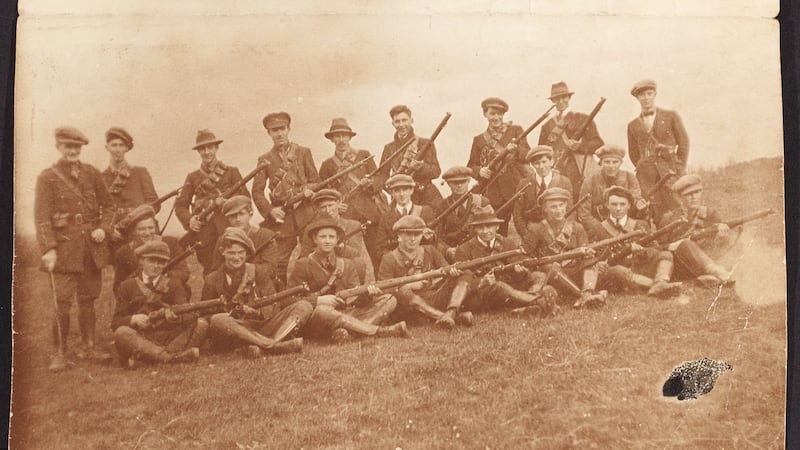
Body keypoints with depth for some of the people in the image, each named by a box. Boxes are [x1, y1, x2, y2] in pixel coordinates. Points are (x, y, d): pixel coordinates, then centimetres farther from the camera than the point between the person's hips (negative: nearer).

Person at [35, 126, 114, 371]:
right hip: (64, 248, -4)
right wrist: (49, 249, -16)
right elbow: (41, 216, -7)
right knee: (62, 303, -6)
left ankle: (88, 346, 23)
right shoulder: (47, 177, -2)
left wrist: (103, 228, -2)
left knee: (88, 300, 11)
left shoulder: (92, 173, 9)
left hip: (92, 247, 4)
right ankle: (60, 353, 5)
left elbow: (108, 204, 16)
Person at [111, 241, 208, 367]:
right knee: (121, 332, -31)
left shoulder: (174, 284, 14)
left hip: (171, 338, 1)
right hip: (141, 340, -1)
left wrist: (175, 316, -28)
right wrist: (134, 319, -18)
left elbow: (188, 315, -3)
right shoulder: (127, 286, 13)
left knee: (201, 323, -20)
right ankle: (173, 356, -40)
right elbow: (116, 322, 5)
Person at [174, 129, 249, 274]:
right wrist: (189, 220, -10)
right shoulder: (193, 177, 16)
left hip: (229, 231, -2)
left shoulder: (231, 172, 11)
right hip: (204, 235, 2)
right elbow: (180, 205, 10)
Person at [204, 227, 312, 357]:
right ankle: (275, 345, -37)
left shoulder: (261, 271, 11)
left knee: (304, 306, -15)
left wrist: (258, 312, -22)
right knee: (218, 320, -36)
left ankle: (260, 346, -37)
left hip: (263, 325, 2)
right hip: (234, 331, -2)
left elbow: (272, 306, 2)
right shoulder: (212, 280, 8)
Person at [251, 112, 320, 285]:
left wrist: (309, 191, -13)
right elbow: (257, 191, 5)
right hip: (281, 217, 0)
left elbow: (316, 180, 9)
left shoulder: (303, 152, 11)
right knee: (279, 264, -4)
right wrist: (270, 210, -11)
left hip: (306, 214, 0)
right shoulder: (265, 159, 11)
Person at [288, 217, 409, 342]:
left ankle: (347, 330, -33)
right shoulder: (303, 265, 2)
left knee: (389, 300, -8)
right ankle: (381, 331, -30)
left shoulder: (346, 264, 15)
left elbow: (354, 299, 6)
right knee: (321, 310, -41)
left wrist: (367, 293, -17)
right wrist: (318, 300, -22)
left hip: (345, 315, 5)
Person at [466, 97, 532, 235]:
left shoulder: (515, 130, 7)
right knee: (497, 232, 5)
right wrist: (480, 171, -10)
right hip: (495, 195, 2)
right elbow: (471, 166, 12)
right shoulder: (479, 140, 11)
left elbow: (528, 154, -2)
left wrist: (515, 150, -23)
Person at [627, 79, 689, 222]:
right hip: (647, 175, 1)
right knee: (657, 213, -7)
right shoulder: (633, 125, 15)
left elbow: (684, 143, 8)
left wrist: (680, 170, 1)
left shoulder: (671, 116, 9)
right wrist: (642, 169, 6)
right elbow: (633, 153, 19)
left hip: (670, 170, -1)